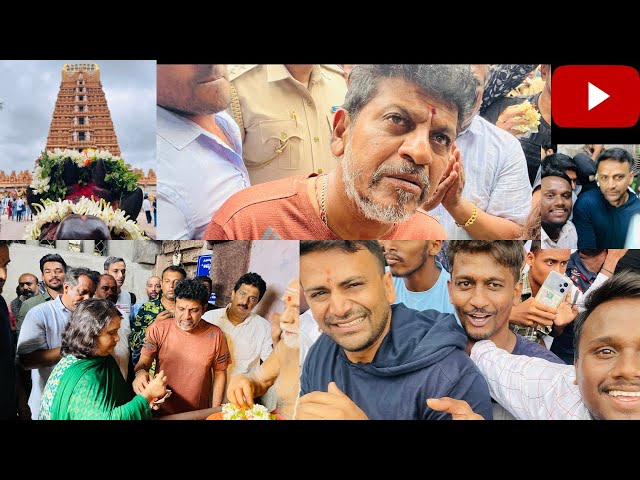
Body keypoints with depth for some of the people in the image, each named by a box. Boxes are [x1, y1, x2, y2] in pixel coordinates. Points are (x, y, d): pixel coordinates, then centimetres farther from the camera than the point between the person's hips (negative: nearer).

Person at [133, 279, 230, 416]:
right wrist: (140, 372, -33)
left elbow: (220, 373, -1)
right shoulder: (158, 329, -11)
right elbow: (143, 361, -9)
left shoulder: (215, 335, -11)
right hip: (162, 412, 1)